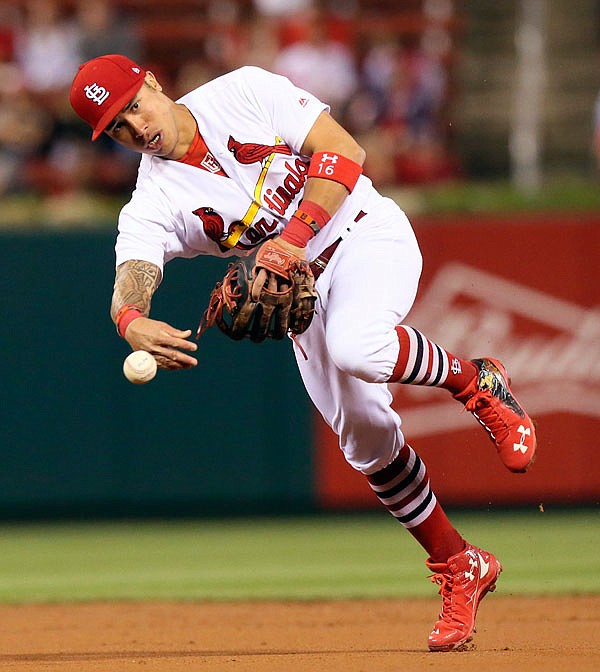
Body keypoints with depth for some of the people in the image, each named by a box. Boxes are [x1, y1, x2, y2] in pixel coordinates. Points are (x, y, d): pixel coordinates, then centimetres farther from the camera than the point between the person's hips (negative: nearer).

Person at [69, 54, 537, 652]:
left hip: (365, 234, -4)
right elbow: (129, 282, -24)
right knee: (366, 439, 1)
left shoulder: (246, 92, -11)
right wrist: (132, 323, -49)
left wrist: (294, 236, -29)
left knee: (356, 349, -34)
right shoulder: (151, 206, -8)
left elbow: (342, 151, -16)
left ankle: (476, 384, -6)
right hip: (300, 291, 4)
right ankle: (460, 569, 18)